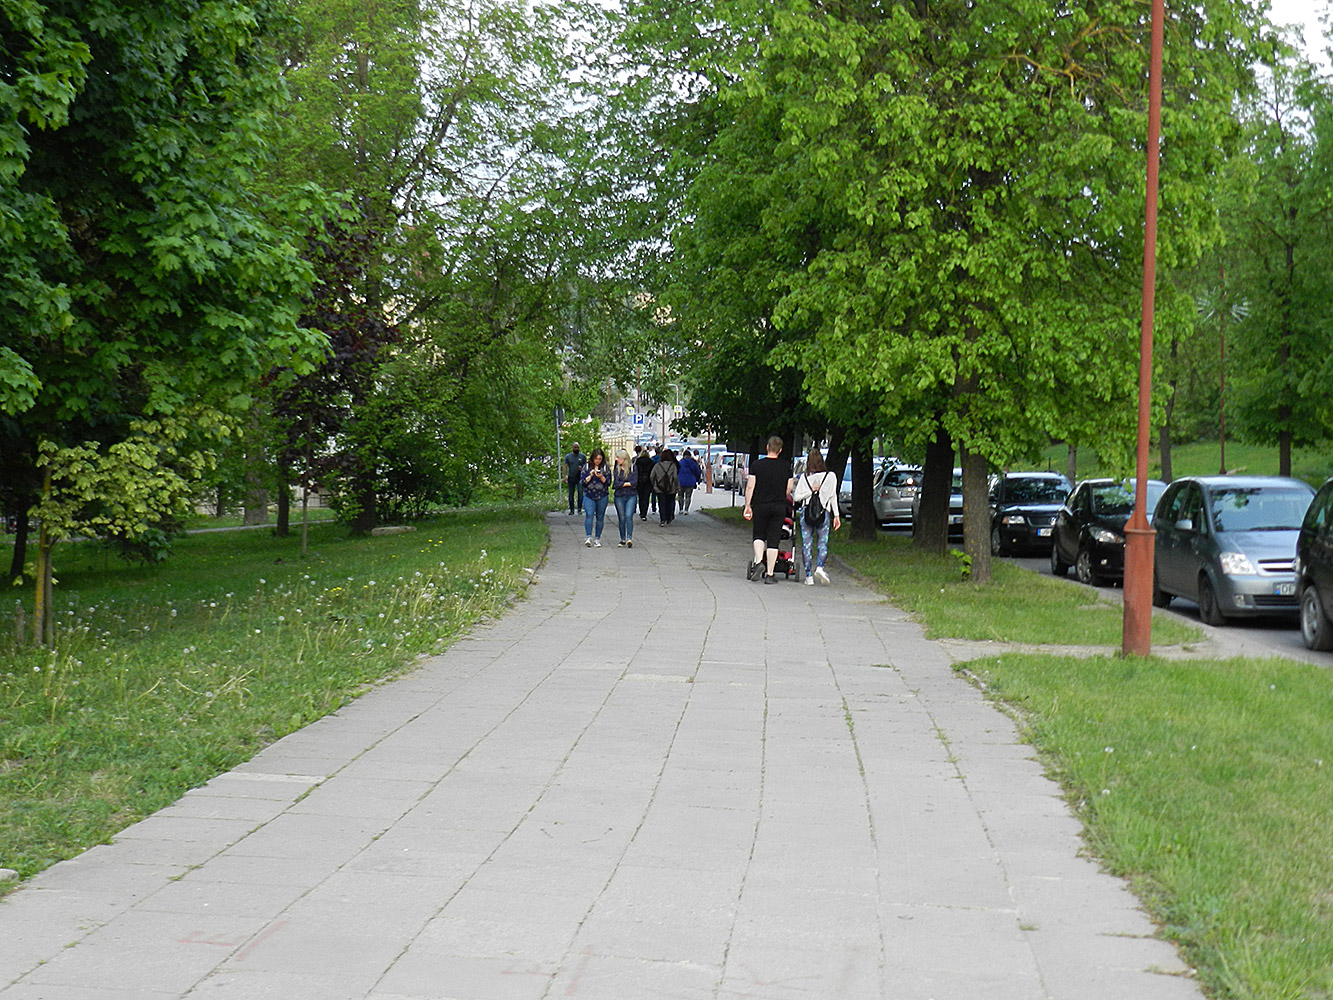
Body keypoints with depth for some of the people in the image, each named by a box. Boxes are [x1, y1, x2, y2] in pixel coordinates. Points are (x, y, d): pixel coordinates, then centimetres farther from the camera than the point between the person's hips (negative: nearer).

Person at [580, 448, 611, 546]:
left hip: (602, 496, 1)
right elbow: (583, 482, 3)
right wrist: (590, 476, -13)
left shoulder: (606, 468, 5)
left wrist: (601, 477, -16)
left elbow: (608, 482, 2)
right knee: (589, 515, -17)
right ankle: (588, 537, -22)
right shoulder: (587, 467, 5)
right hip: (589, 495, -1)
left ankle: (597, 539, 11)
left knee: (600, 517, 4)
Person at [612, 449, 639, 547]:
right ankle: (623, 539, 12)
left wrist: (622, 484, -7)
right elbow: (616, 483, -3)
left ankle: (629, 538, -18)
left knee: (628, 516, -16)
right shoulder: (616, 469, 8)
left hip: (631, 496, -3)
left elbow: (635, 483, -8)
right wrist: (628, 483, -7)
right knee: (621, 518, 4)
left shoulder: (633, 468, 1)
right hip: (619, 496, 3)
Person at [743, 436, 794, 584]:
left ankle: (758, 561, -8)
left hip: (760, 505, 0)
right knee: (773, 540, 3)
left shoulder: (758, 464, -2)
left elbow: (750, 487, -5)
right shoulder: (786, 466, 0)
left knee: (758, 535, 16)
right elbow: (789, 489, 3)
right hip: (779, 507, 0)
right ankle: (769, 574, 2)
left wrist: (748, 506, 0)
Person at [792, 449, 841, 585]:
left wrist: (811, 491, 0)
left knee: (806, 544, 5)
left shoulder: (804, 477, 1)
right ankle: (819, 567, -19)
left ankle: (809, 576, 2)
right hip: (824, 513, 0)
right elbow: (833, 497, 1)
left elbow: (796, 497, -3)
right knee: (823, 543, 6)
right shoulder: (830, 476, 0)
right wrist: (836, 515, 4)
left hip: (806, 513, 0)